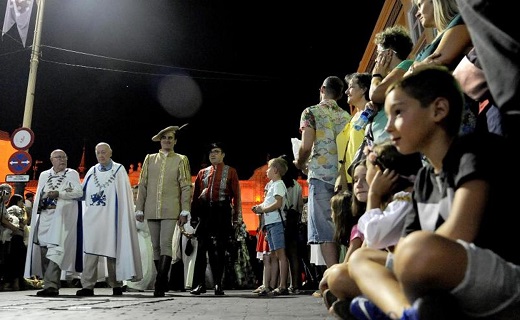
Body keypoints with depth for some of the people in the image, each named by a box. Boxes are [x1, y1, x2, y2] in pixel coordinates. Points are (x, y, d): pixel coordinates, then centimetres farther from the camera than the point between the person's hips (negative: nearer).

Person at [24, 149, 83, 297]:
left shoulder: (72, 174, 7)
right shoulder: (43, 175, 21)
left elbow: (79, 192, -6)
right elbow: (38, 196, 21)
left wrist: (59, 194, -16)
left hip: (61, 217, -5)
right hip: (44, 217, 5)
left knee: (55, 249, -17)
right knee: (43, 250, 2)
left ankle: (50, 285, -23)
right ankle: (52, 285, 9)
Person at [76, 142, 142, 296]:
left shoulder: (119, 170, 3)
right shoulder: (92, 171, 14)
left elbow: (125, 196, -3)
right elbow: (83, 193, 17)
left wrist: (123, 218, -10)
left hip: (110, 218, -3)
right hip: (92, 218, 3)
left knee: (112, 250, 2)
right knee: (90, 250, -4)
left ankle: (116, 284, 13)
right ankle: (88, 285, -3)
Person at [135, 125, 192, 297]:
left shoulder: (181, 160, 5)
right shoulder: (150, 158, 12)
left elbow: (186, 187, 1)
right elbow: (142, 185, 11)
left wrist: (184, 211, -6)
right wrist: (139, 209, 5)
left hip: (170, 210, -3)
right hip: (152, 210, 3)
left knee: (165, 244, -12)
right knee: (156, 247, 8)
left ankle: (159, 285, -10)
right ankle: (164, 282, 20)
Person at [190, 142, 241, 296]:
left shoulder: (230, 172, 7)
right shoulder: (202, 172, 15)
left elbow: (236, 195, 2)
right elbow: (195, 195, 12)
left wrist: (235, 217, -6)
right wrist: (193, 215, 4)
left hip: (222, 212, -2)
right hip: (205, 212, 2)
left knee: (220, 249, 2)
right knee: (202, 248, 1)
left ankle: (218, 284, 10)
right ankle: (199, 284, 6)